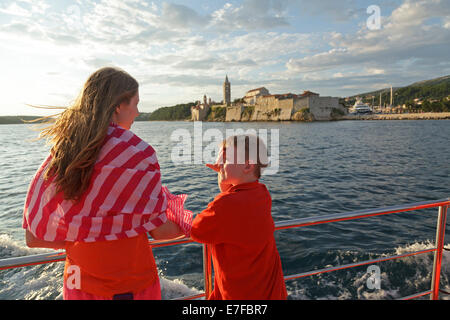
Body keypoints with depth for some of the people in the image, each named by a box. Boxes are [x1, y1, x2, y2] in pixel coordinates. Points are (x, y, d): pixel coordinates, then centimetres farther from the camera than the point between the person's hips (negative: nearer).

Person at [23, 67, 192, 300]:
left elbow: (33, 238, -1)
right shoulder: (138, 153, -21)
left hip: (78, 284, 5)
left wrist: (86, 237, 9)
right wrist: (187, 224, 6)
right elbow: (159, 230, -13)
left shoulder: (61, 151, -6)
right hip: (131, 285, -4)